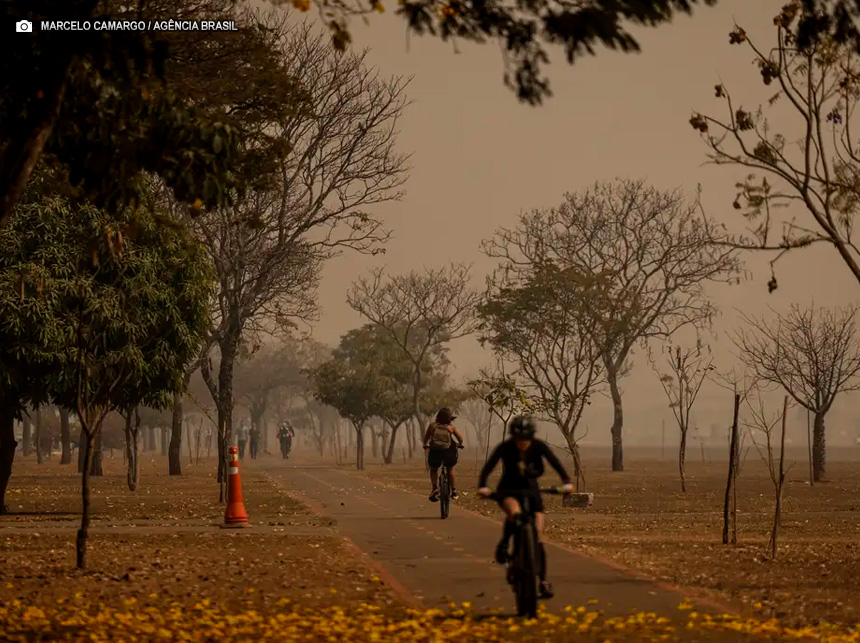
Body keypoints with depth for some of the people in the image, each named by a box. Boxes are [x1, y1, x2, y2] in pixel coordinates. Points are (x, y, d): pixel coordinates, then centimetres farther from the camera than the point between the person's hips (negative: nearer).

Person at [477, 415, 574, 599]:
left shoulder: (538, 446, -15)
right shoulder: (505, 447, -19)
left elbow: (555, 463, -23)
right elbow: (488, 467, -26)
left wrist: (566, 482, -39)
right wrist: (482, 486, -43)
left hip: (530, 489, 2)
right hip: (508, 490, -2)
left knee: (538, 534, -7)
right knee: (515, 513, -37)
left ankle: (543, 580, 0)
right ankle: (504, 544, -11)